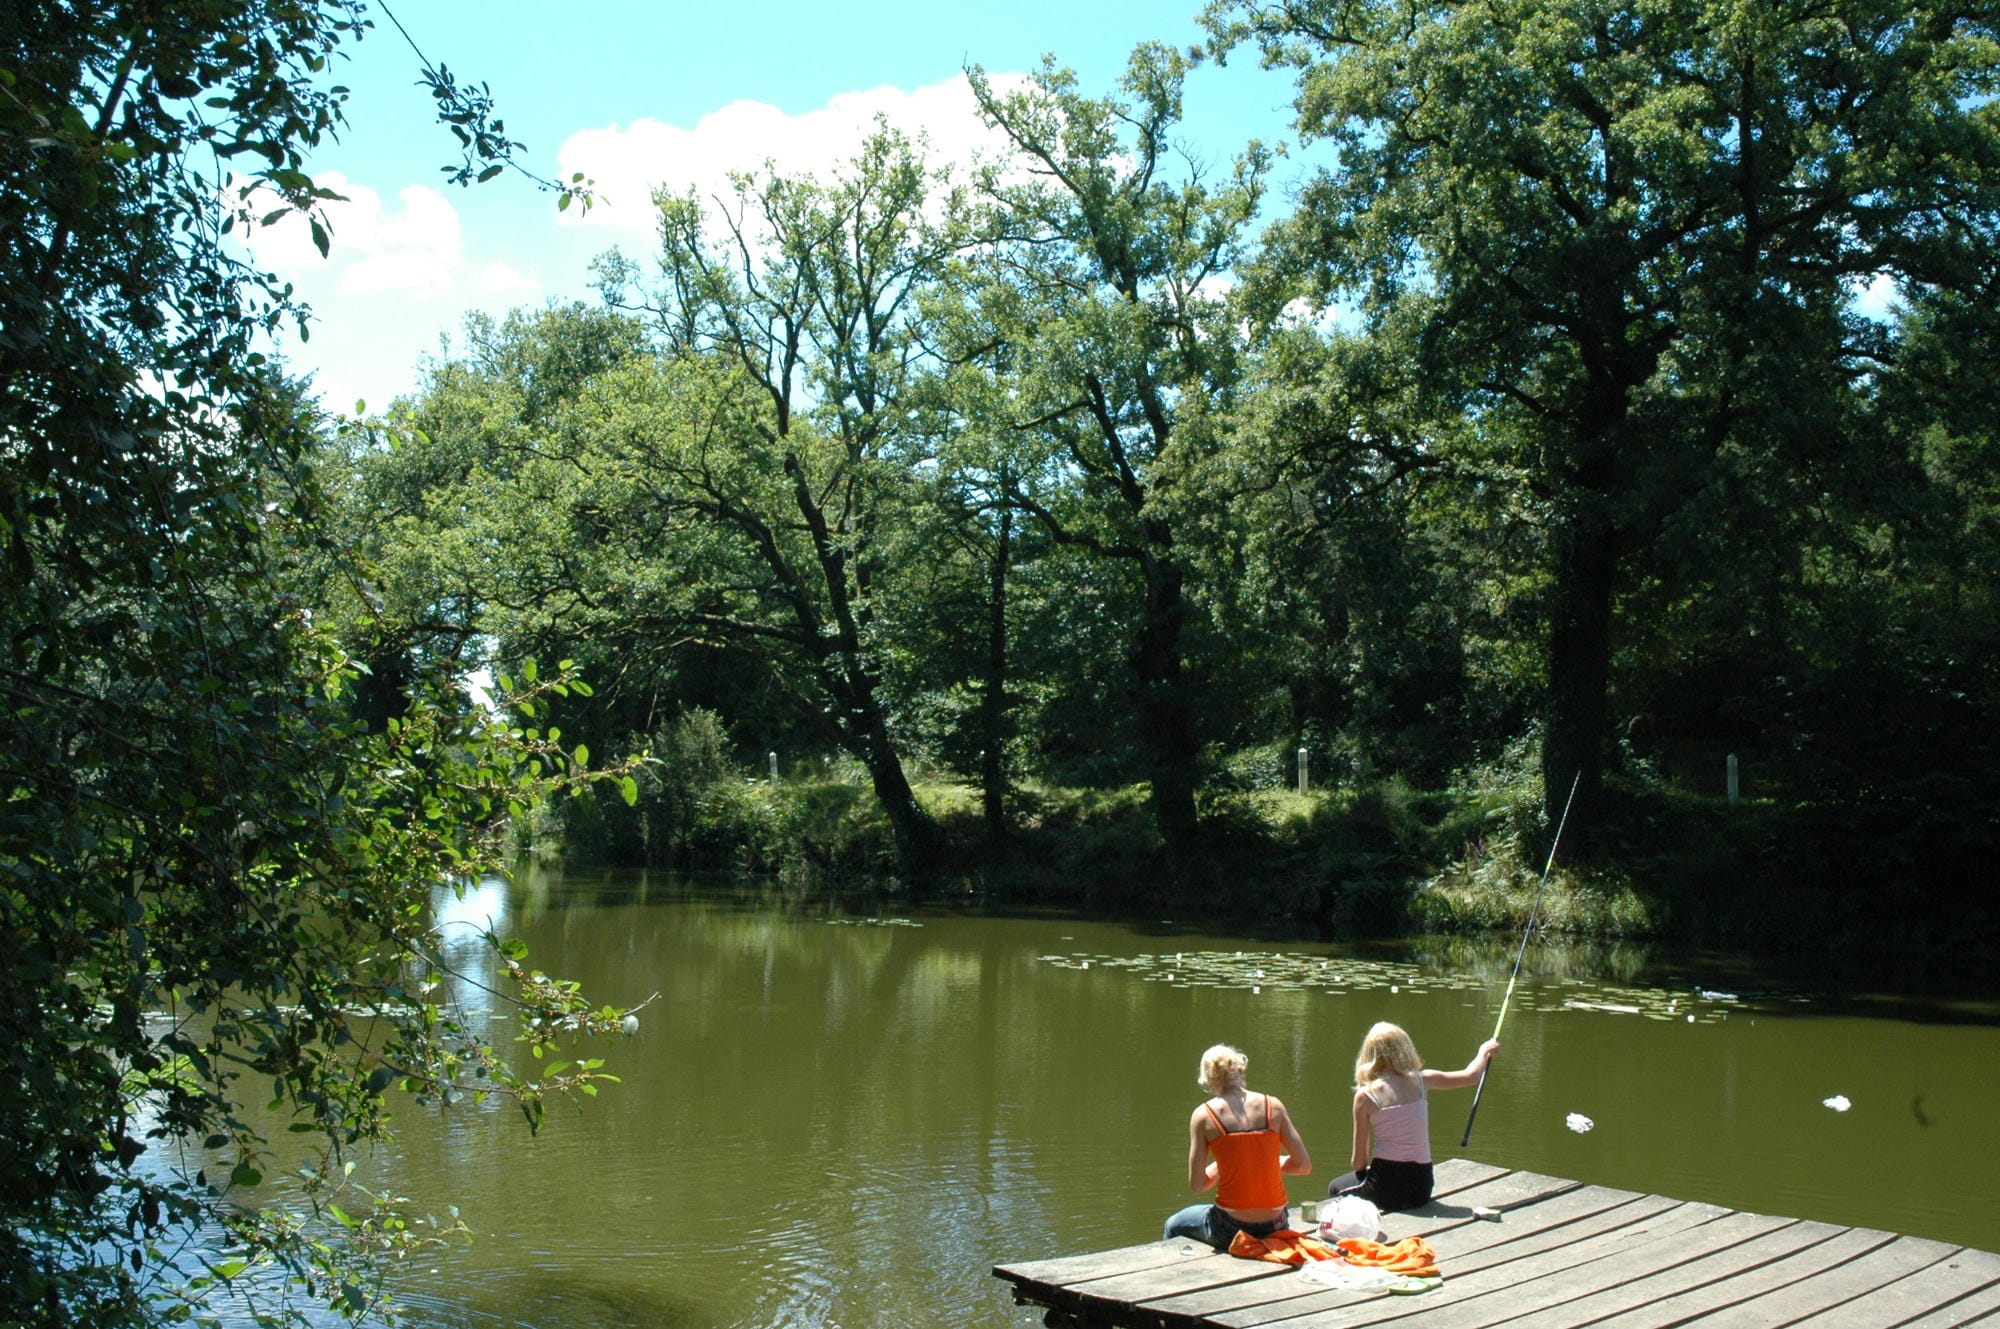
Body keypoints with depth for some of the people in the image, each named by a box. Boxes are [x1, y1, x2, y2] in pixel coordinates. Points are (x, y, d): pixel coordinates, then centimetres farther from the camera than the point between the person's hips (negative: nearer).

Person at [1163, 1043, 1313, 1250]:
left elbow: (1196, 1185, -7)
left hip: (1231, 1230, -3)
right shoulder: (1273, 1106, 0)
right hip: (1276, 1227, 3)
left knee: (1173, 1227, 28)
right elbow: (1304, 1165, 0)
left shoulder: (1204, 1115, -7)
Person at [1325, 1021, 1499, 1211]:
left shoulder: (1365, 1096, -6)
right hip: (1421, 1189, 4)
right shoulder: (1422, 1081, 0)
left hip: (1384, 1189, -4)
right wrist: (1485, 1051, 36)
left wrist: (1363, 1171, 21)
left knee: (1336, 1187, 27)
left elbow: (1359, 1161, -2)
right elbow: (1471, 1076, 16)